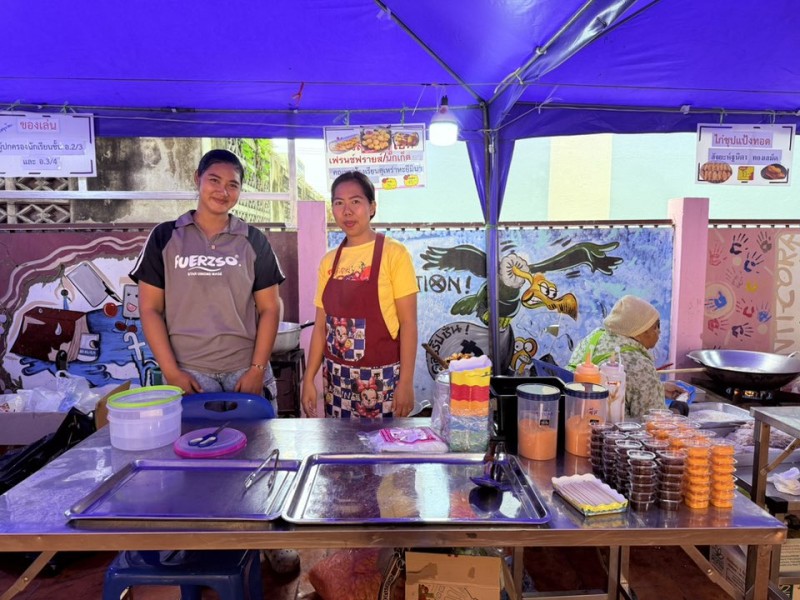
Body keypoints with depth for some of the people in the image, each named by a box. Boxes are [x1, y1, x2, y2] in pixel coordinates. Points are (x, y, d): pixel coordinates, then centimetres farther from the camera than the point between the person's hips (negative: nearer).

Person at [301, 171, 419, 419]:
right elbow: (321, 326, 9)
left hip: (381, 378, -4)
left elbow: (408, 323, -10)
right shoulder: (329, 261, 6)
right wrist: (309, 379, 5)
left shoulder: (394, 253, -8)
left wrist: (406, 382, -14)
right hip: (336, 378, 4)